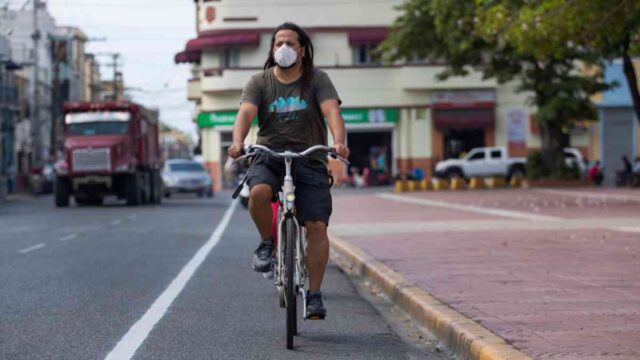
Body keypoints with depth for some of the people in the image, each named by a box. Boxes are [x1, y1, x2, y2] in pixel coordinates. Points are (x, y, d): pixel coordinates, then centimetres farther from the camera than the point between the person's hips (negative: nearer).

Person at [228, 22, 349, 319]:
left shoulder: (317, 79, 3)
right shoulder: (260, 82, 6)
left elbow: (331, 111, -12)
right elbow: (246, 113, -10)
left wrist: (339, 141, -33)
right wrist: (238, 142, -32)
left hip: (309, 159, 0)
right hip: (270, 155, 0)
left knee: (317, 227, -12)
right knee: (259, 191, -34)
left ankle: (314, 295, -1)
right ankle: (267, 243, -5)